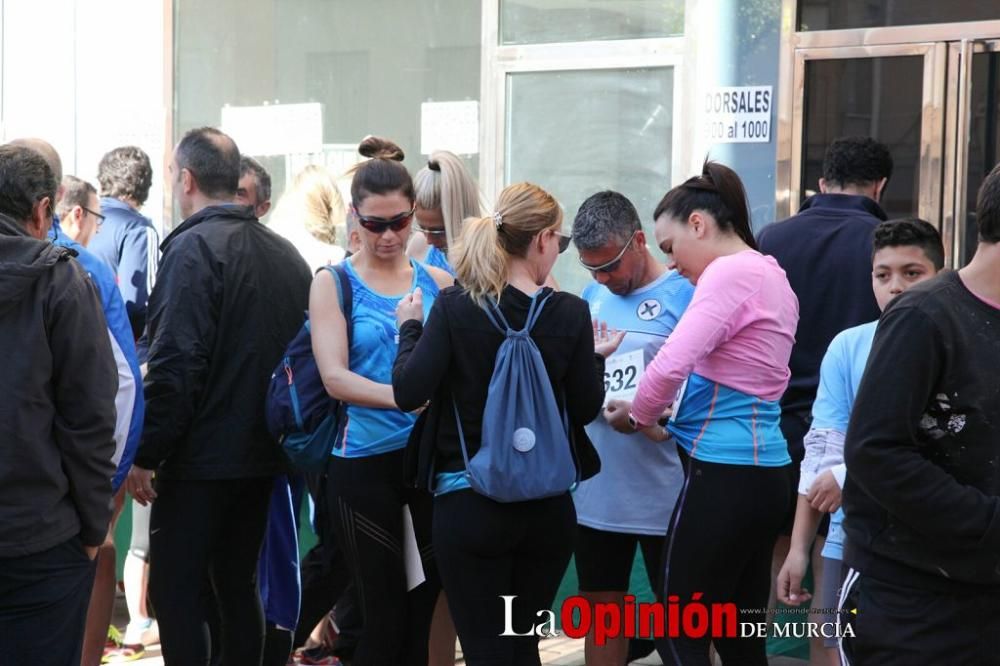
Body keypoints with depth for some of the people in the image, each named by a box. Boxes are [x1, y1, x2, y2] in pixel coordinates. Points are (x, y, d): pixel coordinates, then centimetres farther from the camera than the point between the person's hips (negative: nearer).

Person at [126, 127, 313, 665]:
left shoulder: (194, 246, -13)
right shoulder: (285, 253, 8)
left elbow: (175, 363, -20)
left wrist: (146, 454, -14)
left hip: (200, 459, -7)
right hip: (263, 454, 7)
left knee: (176, 598, -2)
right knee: (238, 588, 15)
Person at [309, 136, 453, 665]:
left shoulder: (438, 283, 8)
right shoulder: (334, 283, 0)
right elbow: (334, 377, -12)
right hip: (365, 463, -3)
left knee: (425, 612, 9)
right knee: (384, 617, 2)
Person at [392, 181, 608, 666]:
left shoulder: (454, 307, -9)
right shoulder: (570, 313, -5)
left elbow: (408, 393, -13)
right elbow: (586, 409, 0)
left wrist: (410, 328, 3)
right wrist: (594, 354, 18)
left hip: (469, 503, -2)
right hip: (548, 505, 2)